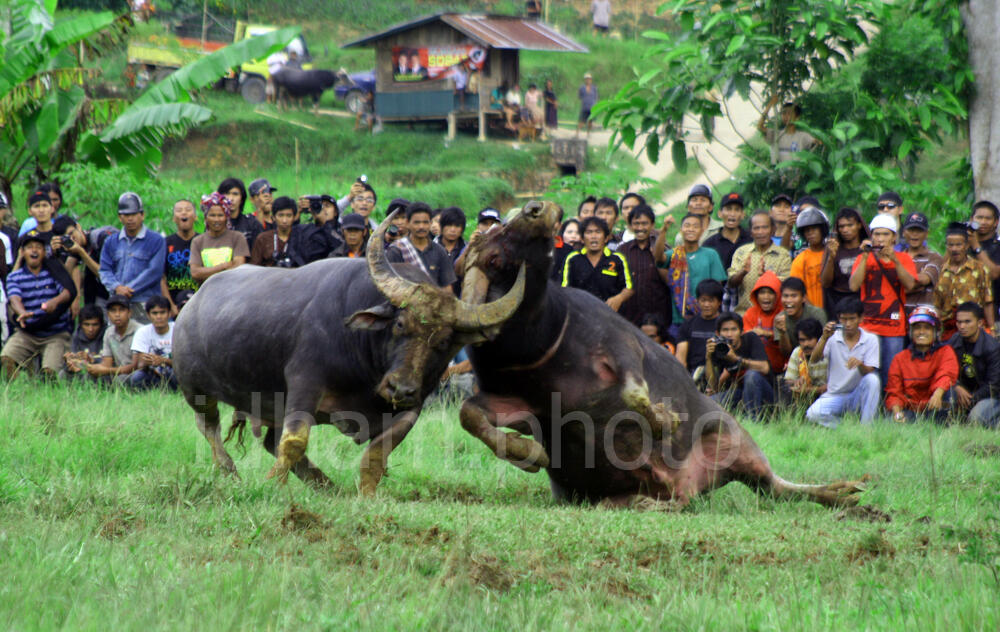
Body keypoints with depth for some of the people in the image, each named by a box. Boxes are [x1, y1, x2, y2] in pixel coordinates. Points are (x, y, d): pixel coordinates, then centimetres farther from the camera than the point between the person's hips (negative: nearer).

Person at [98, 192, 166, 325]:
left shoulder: (156, 240, 4)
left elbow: (154, 271, -5)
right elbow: (105, 270, 10)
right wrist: (117, 287, -11)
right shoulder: (111, 242, 17)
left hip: (145, 302, -4)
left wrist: (129, 289, -9)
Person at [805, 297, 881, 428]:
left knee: (873, 379, -32)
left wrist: (860, 364, -36)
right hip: (834, 396, 0)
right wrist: (824, 338, -28)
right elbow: (814, 360, -13)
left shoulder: (870, 340, -2)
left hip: (858, 396, 0)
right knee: (813, 414, -30)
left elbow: (869, 372, -12)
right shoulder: (833, 338, 0)